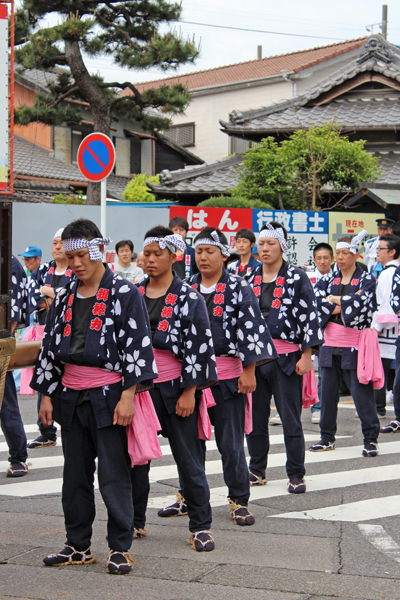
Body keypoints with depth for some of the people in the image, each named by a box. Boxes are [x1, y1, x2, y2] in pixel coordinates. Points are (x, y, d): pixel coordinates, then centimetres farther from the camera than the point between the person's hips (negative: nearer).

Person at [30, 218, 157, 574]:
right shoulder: (65, 297, 12)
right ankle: (78, 546, 20)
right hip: (71, 396, 6)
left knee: (114, 476, -3)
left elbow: (138, 347, -9)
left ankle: (120, 547, 7)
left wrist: (128, 396, -14)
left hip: (109, 397, -6)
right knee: (75, 475, 11)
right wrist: (46, 394, 11)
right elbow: (50, 345, 16)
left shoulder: (125, 294, -5)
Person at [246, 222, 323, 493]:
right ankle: (257, 471, 21)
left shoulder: (297, 278, -3)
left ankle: (296, 475, 9)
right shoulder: (249, 279, 11)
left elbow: (309, 317, -6)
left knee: (291, 419, -1)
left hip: (286, 357, -4)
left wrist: (306, 356, -10)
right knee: (254, 417, 8)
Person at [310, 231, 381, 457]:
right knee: (327, 391, 8)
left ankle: (371, 439, 3)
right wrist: (346, 303, -13)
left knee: (361, 392, -5)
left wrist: (334, 300, -5)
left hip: (355, 345, -4)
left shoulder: (367, 280, -1)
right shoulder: (328, 280, 10)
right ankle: (327, 438, 19)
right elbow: (316, 303, -6)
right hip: (331, 343, 4)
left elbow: (360, 303, -17)